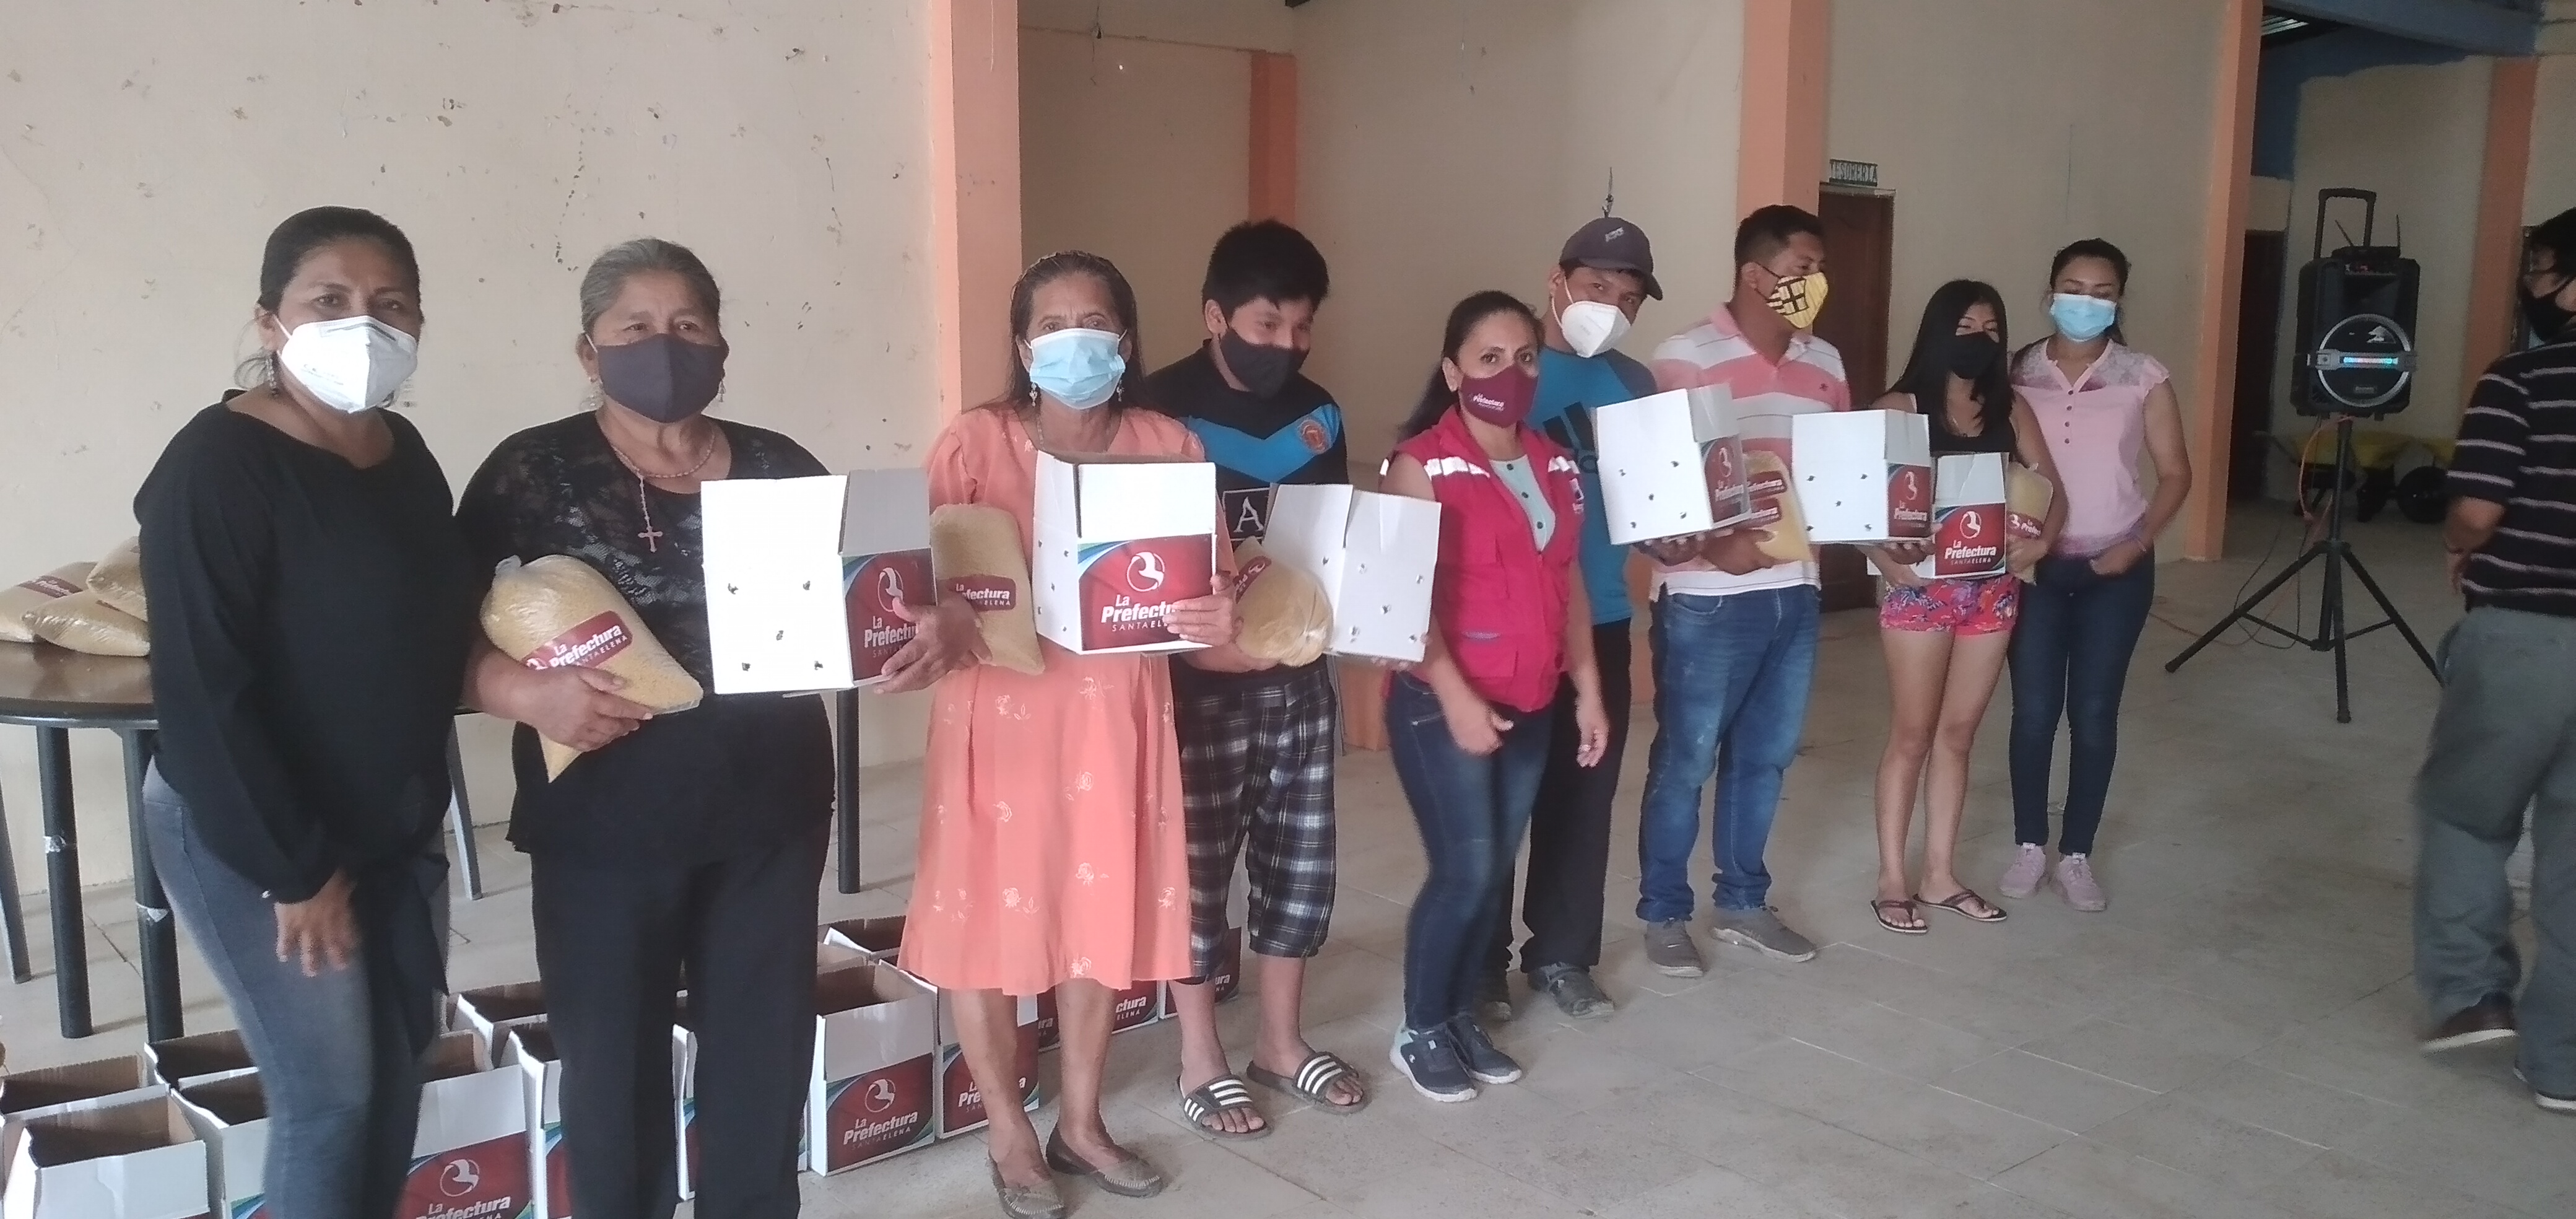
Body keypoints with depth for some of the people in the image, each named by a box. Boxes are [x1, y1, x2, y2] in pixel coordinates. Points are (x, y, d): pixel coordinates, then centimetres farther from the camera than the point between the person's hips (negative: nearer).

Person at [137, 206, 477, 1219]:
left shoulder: (404, 453, 3)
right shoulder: (218, 465, -19)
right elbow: (201, 692, -21)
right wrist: (294, 870, -18)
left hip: (394, 826, 7)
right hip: (253, 839, -7)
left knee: (399, 1067, 14)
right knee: (331, 1095, 3)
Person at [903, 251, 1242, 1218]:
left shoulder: (1169, 447, 0)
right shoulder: (976, 442, -8)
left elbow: (1211, 585, -1)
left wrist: (1219, 619, -24)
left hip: (1117, 710, 3)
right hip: (1000, 707, -2)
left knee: (1102, 914, 13)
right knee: (985, 918, 6)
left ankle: (1081, 1124, 34)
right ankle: (1010, 1135, 27)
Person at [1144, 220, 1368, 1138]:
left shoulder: (1318, 413, 9)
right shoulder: (1162, 409, -10)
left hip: (1300, 672, 6)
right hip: (1200, 676, -6)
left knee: (1301, 861, 13)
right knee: (1196, 864, 4)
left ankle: (1282, 1041, 30)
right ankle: (1200, 1061, 20)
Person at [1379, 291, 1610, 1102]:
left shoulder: (1557, 467, 11)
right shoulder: (1422, 465, -10)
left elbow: (1566, 584, 15)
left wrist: (1588, 690, 11)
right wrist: (1456, 697, -21)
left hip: (1531, 706, 6)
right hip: (1443, 705, -6)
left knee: (1496, 871, 10)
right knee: (1467, 870, -6)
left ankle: (1462, 1019, 26)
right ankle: (1419, 1033, 13)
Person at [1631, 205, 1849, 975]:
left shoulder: (1825, 363, 10)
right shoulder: (1685, 358, -10)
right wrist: (1708, 547, -26)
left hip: (1796, 593, 6)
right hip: (1708, 598, -6)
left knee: (1764, 756, 16)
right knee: (1685, 761, 5)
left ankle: (1743, 902, 31)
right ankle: (1664, 913, 20)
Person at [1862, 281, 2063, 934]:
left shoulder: (2011, 408, 7)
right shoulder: (1900, 408, -7)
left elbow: (2052, 486, 6)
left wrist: (2042, 538, -14)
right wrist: (1884, 557, -27)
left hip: (1992, 587, 5)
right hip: (1920, 587, -4)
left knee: (1959, 732, 12)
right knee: (1913, 733, 3)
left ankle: (1940, 875, 23)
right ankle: (1892, 879, 14)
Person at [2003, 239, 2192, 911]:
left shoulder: (2143, 378, -2)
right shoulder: (2019, 373, -1)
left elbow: (2175, 473, 1)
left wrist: (2137, 544, -11)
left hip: (2115, 569, 0)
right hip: (2034, 564, 0)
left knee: (2094, 714, 5)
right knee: (2033, 710, 4)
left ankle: (2076, 855, 19)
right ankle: (2030, 845, 21)